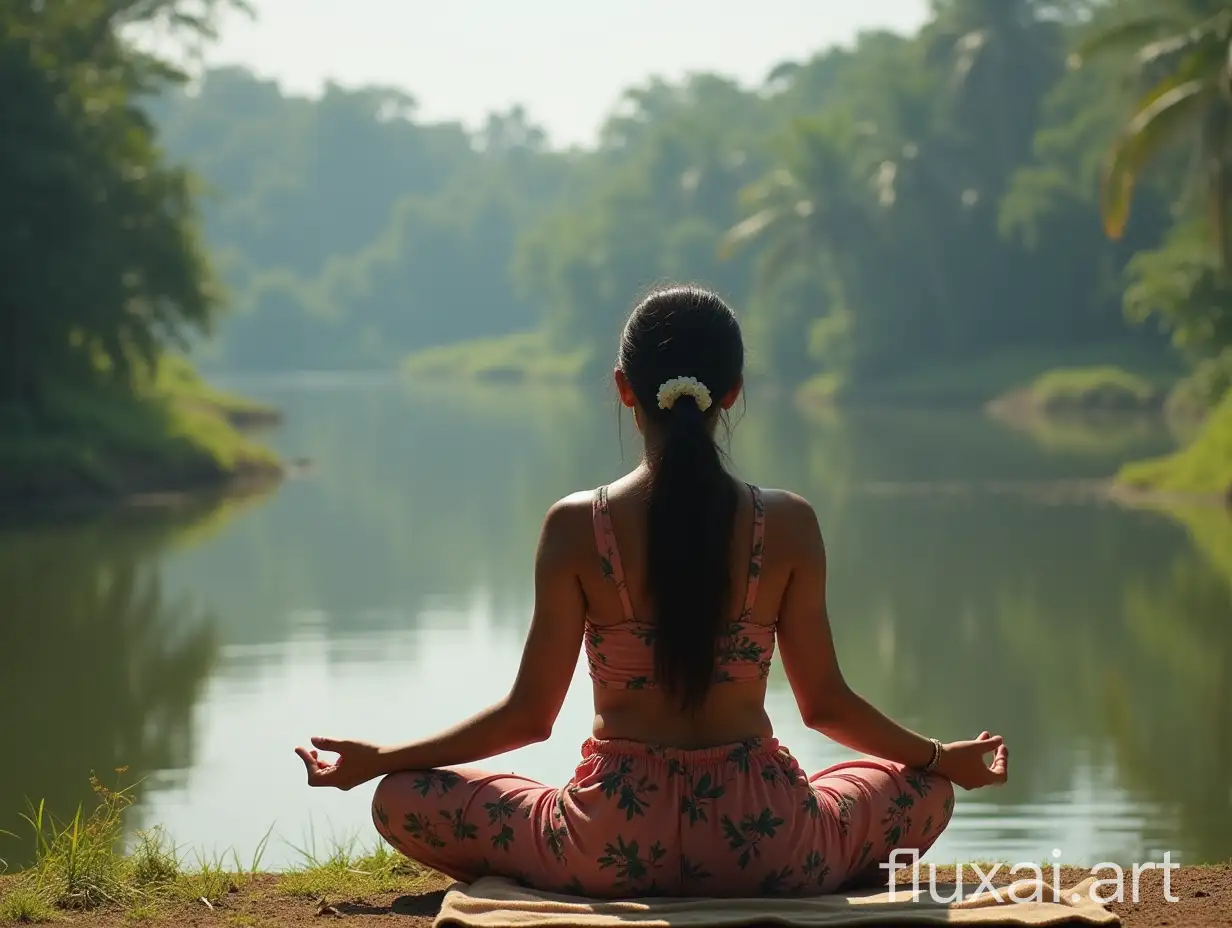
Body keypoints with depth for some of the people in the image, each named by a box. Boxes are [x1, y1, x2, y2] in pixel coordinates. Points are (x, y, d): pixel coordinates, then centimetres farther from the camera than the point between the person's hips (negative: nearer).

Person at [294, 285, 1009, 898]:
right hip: (766, 846, 2)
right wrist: (946, 759, 20)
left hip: (614, 845, -2)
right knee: (927, 792, 30)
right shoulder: (788, 525, -6)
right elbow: (825, 702, 2)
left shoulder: (576, 527, -9)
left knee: (401, 801, 19)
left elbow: (529, 715, -4)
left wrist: (376, 759, 9)